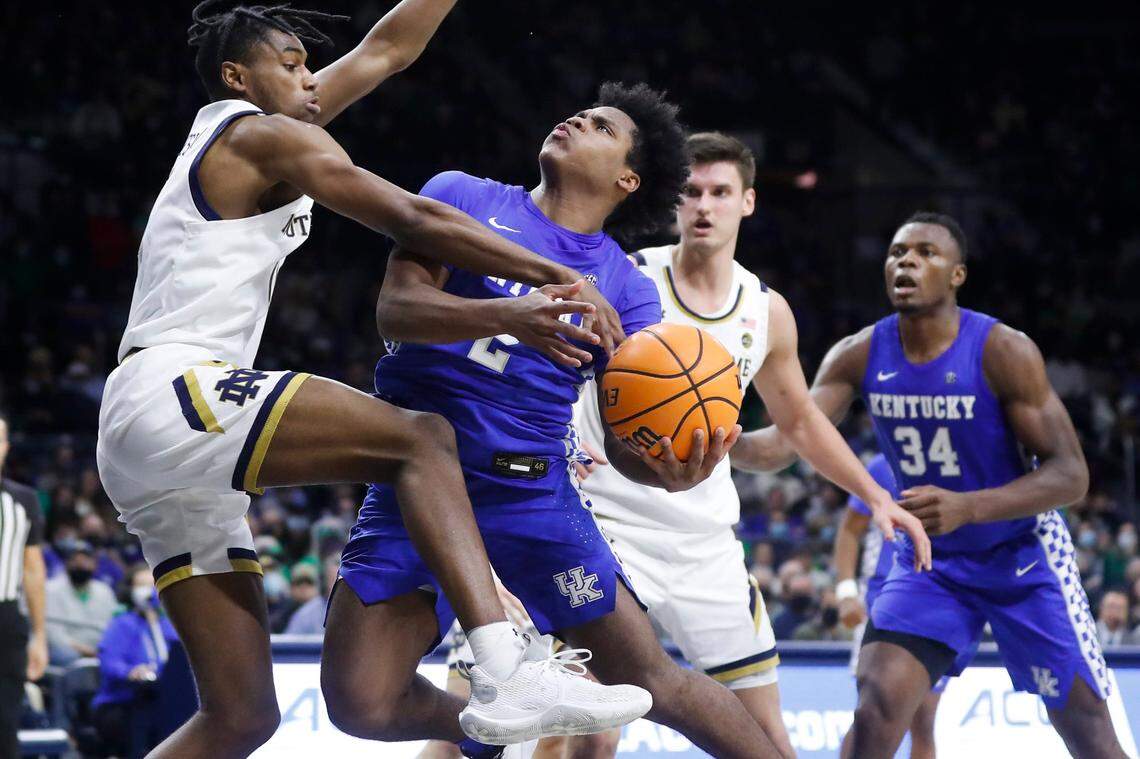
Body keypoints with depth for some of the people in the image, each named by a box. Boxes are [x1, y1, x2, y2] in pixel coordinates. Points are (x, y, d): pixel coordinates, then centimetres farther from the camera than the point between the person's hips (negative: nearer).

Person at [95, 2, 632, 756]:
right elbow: (414, 220, -9)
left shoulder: (237, 134, 27)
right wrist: (558, 277, -11)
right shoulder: (263, 136, 0)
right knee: (425, 439, -19)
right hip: (176, 392, -10)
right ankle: (506, 675, -39)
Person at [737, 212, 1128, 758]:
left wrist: (966, 507, -37)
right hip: (929, 563, 3)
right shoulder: (860, 356, -10)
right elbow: (783, 444, -17)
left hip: (1022, 555, -2)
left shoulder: (1003, 352, -21)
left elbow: (1070, 475, -22)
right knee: (875, 712, -17)